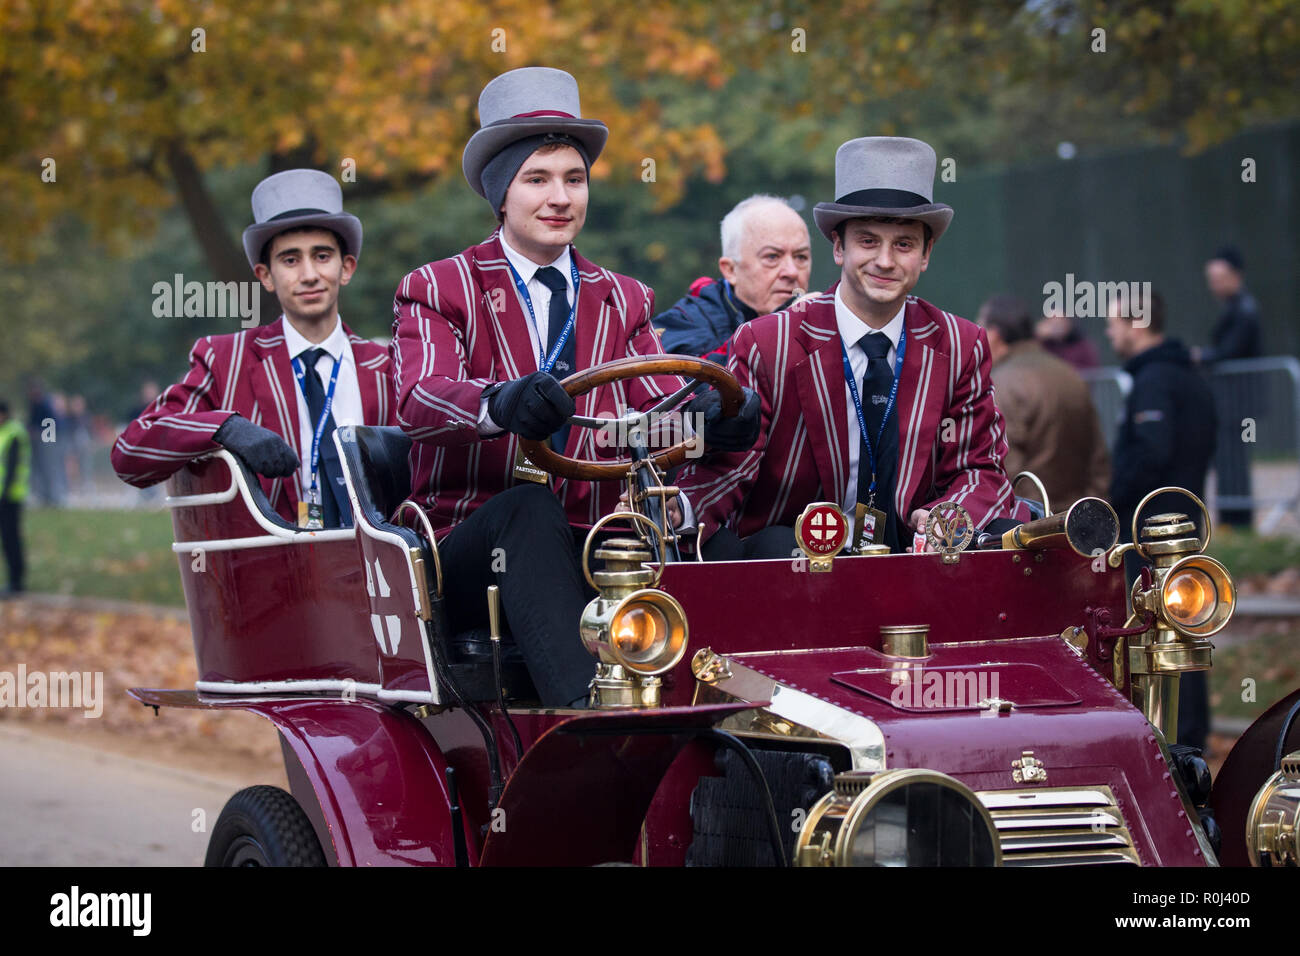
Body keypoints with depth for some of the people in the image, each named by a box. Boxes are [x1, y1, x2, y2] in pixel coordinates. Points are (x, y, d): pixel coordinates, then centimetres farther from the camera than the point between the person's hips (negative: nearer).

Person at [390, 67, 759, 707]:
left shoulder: (623, 302, 22)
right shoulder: (438, 290, 9)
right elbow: (419, 400, -13)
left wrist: (714, 416, -23)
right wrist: (503, 404, -37)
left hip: (593, 552, 3)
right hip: (470, 552, -3)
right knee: (529, 507, -36)